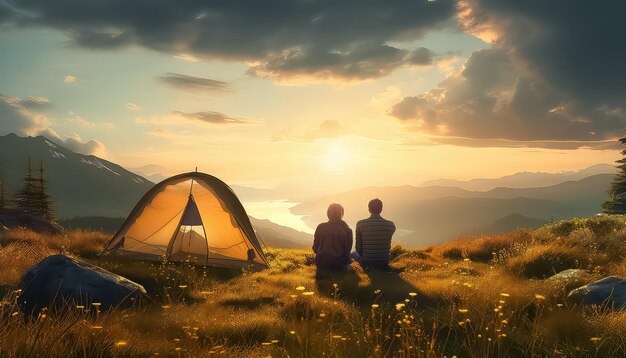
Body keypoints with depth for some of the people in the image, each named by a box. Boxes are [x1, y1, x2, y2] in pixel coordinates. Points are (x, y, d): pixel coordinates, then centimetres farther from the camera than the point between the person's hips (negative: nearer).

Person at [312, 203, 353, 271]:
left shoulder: (320, 227, -4)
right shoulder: (347, 230, -9)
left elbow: (315, 248, 2)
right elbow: (348, 250, -4)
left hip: (322, 264, 2)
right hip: (340, 265, -2)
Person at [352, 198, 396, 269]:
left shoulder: (360, 224, -12)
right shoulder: (391, 225, -8)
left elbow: (358, 247, -5)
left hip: (365, 263, 0)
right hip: (384, 263, 0)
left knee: (354, 254, 33)